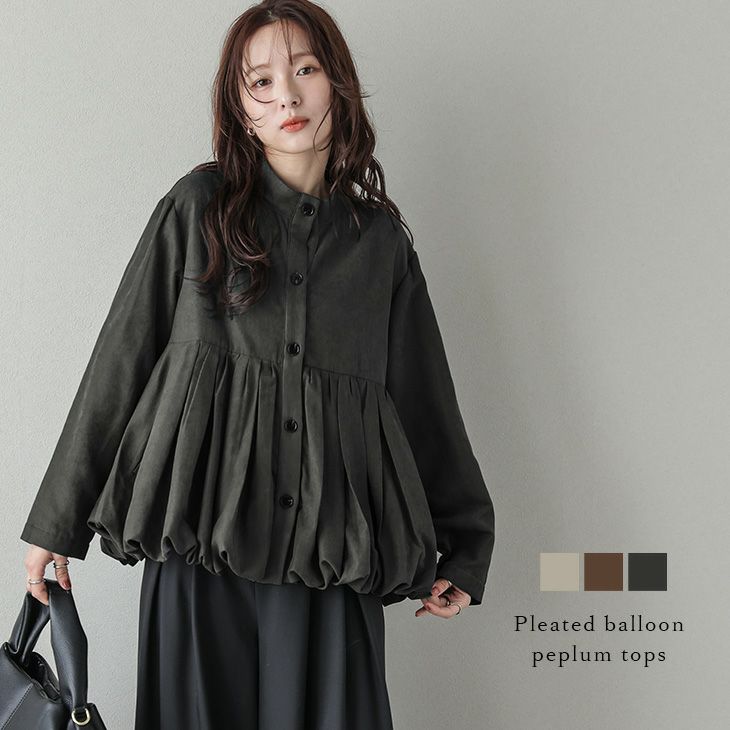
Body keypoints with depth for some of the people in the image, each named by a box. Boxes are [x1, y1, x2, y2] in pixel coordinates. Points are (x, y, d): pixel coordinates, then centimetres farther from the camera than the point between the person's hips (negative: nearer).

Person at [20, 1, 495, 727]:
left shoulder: (381, 241, 11)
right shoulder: (198, 208, 5)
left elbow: (425, 404, 15)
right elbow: (119, 362, 5)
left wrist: (465, 547, 15)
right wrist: (56, 522, 5)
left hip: (331, 557, 2)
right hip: (199, 542, -1)